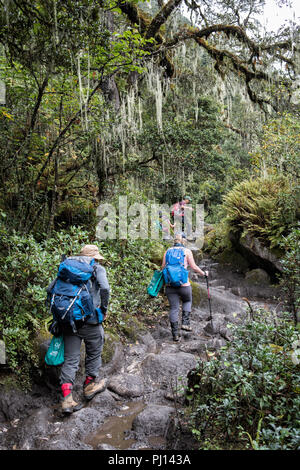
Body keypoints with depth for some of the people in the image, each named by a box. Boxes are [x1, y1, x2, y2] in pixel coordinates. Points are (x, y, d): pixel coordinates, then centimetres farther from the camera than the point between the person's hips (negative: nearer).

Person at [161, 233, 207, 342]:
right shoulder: (187, 251, -1)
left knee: (173, 308, 9)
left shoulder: (168, 251, 7)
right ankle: (185, 323, 13)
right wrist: (203, 273, 16)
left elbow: (163, 267, 8)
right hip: (183, 284, -2)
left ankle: (175, 334, 11)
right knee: (187, 301, 26)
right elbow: (194, 267, 0)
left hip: (170, 284, 2)